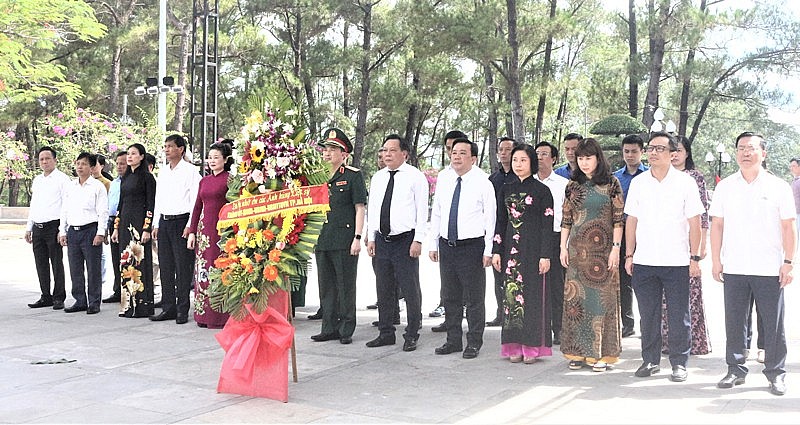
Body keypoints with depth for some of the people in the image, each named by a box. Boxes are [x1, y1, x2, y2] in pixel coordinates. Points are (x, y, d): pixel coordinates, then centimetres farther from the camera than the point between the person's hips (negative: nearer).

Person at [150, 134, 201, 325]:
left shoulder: (190, 171, -4)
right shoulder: (163, 172, 17)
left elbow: (195, 200, -9)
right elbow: (158, 199, 20)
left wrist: (190, 225, -15)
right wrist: (156, 225, 14)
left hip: (181, 221, -7)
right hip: (164, 222, 7)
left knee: (183, 267, -4)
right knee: (166, 267, 8)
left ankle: (182, 310, 2)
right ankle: (168, 308, 14)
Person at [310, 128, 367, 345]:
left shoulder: (353, 176, -2)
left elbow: (359, 209, -5)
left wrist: (357, 238, -12)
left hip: (345, 241, -6)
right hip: (322, 241, 6)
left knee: (346, 286, 0)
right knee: (326, 286, 10)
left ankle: (346, 330, 9)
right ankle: (329, 328, 19)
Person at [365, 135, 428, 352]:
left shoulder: (416, 177, -3)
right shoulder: (377, 178, 13)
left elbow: (422, 210, -6)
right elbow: (371, 209, 16)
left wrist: (418, 240, -12)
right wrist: (371, 238, 10)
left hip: (406, 240, -6)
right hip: (382, 241, 6)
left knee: (410, 289, -2)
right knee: (384, 290, 10)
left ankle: (412, 336, 7)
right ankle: (386, 333, 21)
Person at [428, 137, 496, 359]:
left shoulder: (482, 182, -6)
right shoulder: (443, 180, 8)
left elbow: (490, 218, -6)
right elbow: (436, 213, 13)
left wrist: (488, 251, -9)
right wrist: (433, 244, 10)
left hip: (472, 246, -5)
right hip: (446, 246, 5)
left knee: (474, 299, 3)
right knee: (450, 297, 13)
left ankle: (473, 343, 15)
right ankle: (453, 340, 25)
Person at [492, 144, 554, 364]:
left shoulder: (542, 190, -3)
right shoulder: (507, 190, 11)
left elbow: (548, 224, -5)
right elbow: (501, 222, 12)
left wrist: (545, 255, -11)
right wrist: (497, 251, 7)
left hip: (533, 248, -4)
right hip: (511, 248, 4)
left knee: (533, 294, -1)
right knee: (512, 294, 4)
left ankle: (532, 346, 6)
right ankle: (515, 346, 12)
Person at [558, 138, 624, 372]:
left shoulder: (611, 184, 0)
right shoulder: (573, 186, 9)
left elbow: (618, 219, -2)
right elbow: (566, 220, 11)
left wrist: (616, 248, -8)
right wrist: (563, 247, 6)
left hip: (603, 249, -3)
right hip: (578, 248, 3)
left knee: (603, 297, -1)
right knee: (576, 297, 3)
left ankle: (601, 352, 6)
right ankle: (579, 351, 11)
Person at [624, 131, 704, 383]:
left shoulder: (685, 182, 0)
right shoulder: (638, 183, 8)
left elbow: (694, 223, 0)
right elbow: (631, 220, 10)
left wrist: (695, 257, -4)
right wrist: (629, 255, 5)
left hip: (677, 261, -2)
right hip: (644, 261, 3)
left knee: (678, 316, 2)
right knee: (648, 315, 8)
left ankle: (679, 363, 13)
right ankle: (650, 360, 19)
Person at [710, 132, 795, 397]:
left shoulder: (779, 187, 2)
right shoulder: (725, 187, 7)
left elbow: (788, 227, 2)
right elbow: (717, 225, 8)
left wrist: (788, 262, -4)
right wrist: (716, 260, 3)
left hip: (769, 269, -2)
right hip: (733, 268, 2)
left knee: (773, 324, 3)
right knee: (734, 322, 8)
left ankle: (776, 373, 15)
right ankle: (736, 370, 19)